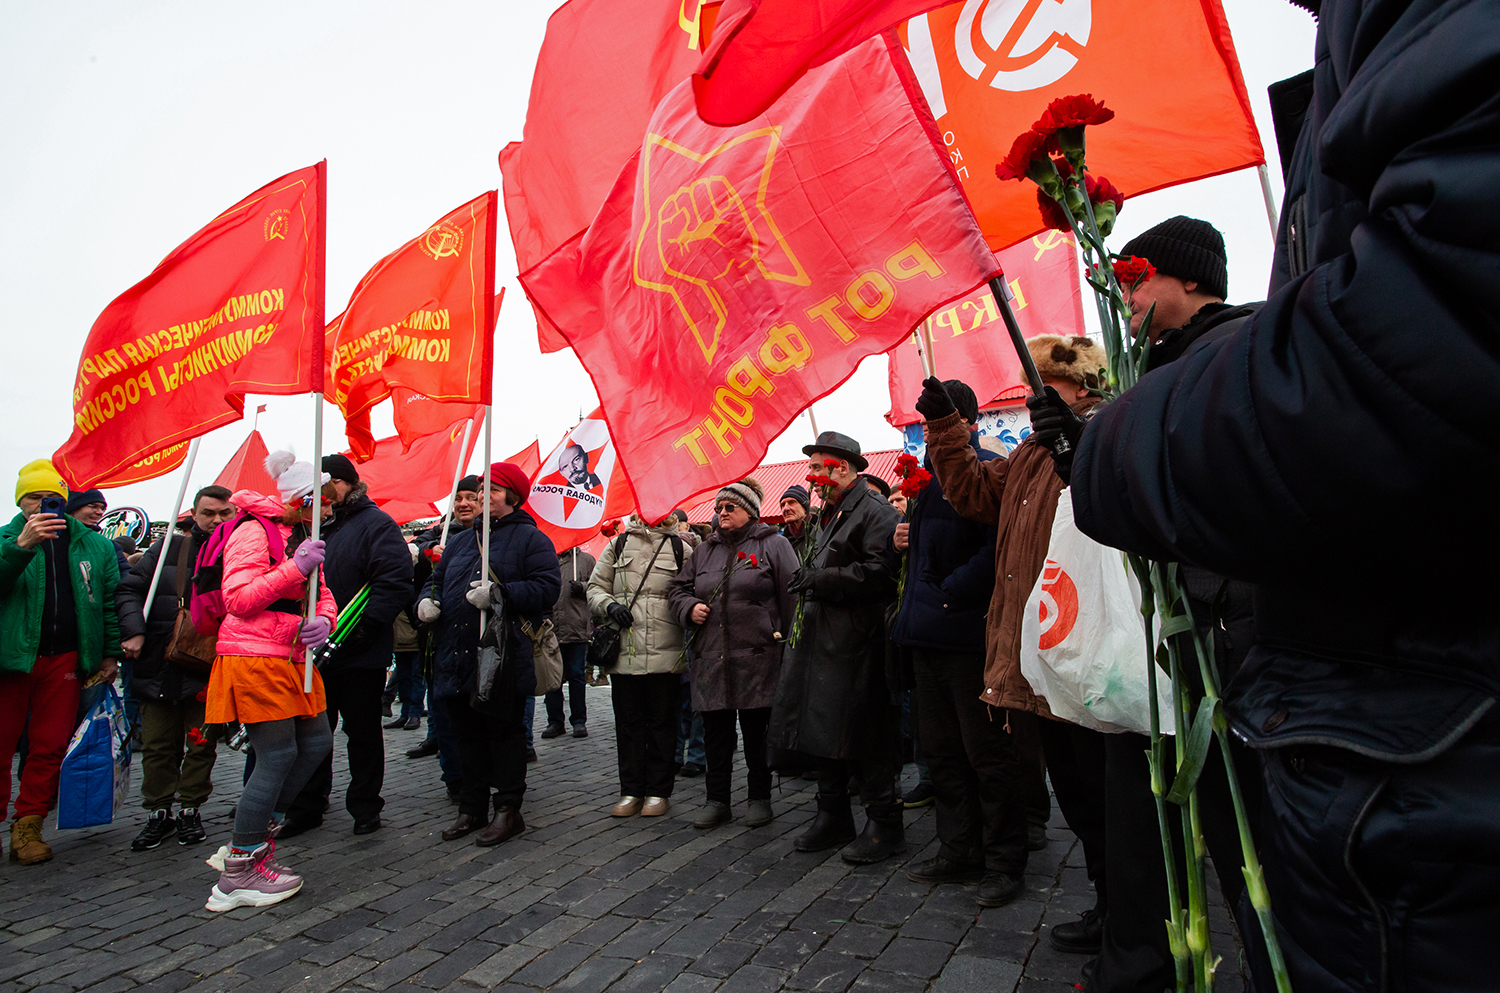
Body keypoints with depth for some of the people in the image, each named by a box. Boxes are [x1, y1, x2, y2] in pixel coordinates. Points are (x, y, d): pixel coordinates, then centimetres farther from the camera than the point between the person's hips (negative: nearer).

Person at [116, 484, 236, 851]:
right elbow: (129, 590, 6)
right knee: (158, 745, 9)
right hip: (161, 667, 1)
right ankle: (158, 814, 25)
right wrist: (133, 630, -8)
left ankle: (189, 810, 24)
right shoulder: (168, 547, 3)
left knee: (202, 745, 7)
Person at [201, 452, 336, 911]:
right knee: (278, 754, -8)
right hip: (254, 657, -9)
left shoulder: (302, 536, 19)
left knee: (317, 742, 8)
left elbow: (321, 594, 16)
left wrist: (323, 620, -7)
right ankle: (237, 876, 4)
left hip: (292, 658, 9)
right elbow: (238, 598, -18)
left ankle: (255, 840, 21)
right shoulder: (254, 530, -9)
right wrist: (295, 569, -25)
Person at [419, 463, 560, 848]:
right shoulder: (461, 540, 19)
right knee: (468, 733, 13)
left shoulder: (530, 538, -2)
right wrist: (428, 600, 3)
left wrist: (501, 593, -23)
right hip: (457, 655, 6)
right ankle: (473, 808, 26)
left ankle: (508, 809, 13)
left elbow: (548, 586, -12)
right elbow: (437, 579, 25)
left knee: (503, 731, 2)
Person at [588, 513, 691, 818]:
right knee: (628, 722, 7)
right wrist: (610, 605, -6)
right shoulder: (618, 545, 12)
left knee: (662, 722, 5)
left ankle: (659, 791, 17)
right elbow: (595, 587, 13)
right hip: (625, 652, 2)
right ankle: (631, 791, 19)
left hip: (666, 653, -1)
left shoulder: (681, 548, 8)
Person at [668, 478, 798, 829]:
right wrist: (690, 607, 1)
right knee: (715, 731, 9)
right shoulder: (705, 551, 17)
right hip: (710, 658, 5)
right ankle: (717, 800, 21)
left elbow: (791, 598, -3)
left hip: (756, 659, -4)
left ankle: (760, 798, 20)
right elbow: (678, 587, 24)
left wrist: (788, 645, -9)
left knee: (757, 732, 5)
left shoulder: (773, 545, 2)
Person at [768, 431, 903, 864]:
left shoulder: (874, 510, -10)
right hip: (820, 639, 10)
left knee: (862, 735, -3)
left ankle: (885, 825, 11)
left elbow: (881, 572, -21)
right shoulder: (829, 514, 21)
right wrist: (808, 579, 11)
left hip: (855, 645, -9)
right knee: (824, 731, 14)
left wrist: (821, 579, -18)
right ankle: (833, 816, 27)